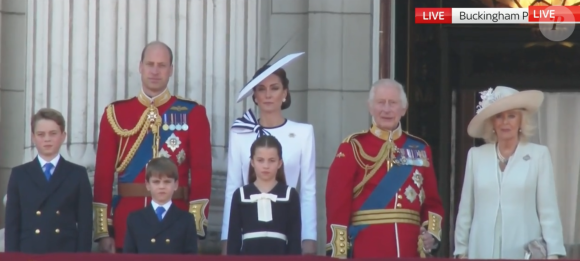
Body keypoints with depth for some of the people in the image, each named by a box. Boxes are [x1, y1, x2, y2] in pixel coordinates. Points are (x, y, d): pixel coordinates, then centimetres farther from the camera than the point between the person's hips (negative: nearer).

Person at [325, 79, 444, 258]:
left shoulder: (420, 149, 12)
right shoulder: (353, 148, 0)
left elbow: (432, 201, 16)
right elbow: (337, 205, -5)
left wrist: (432, 232, -4)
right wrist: (338, 254, -12)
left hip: (410, 251, 4)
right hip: (366, 250, -4)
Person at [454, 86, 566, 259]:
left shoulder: (539, 155, 1)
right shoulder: (475, 155, 8)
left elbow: (548, 210, -1)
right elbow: (465, 210, 10)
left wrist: (553, 253, -8)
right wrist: (461, 251, 8)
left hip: (524, 253, -2)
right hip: (483, 252, 2)